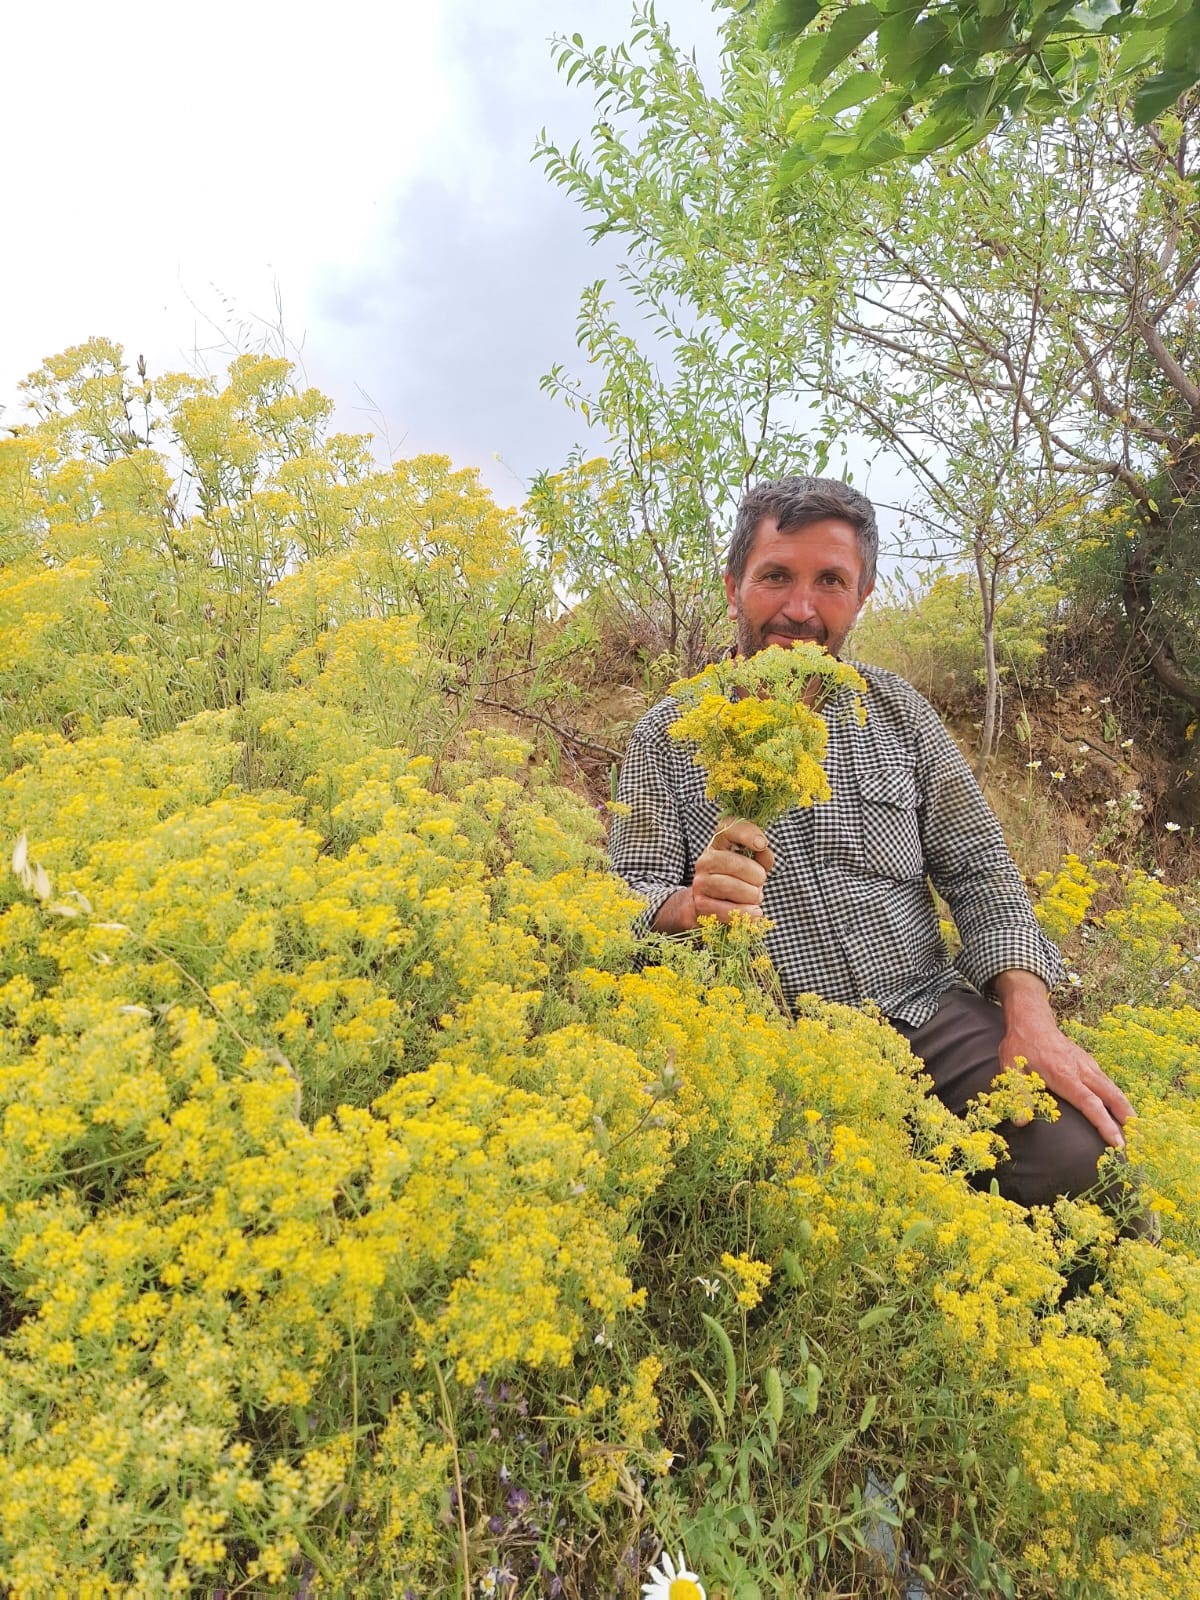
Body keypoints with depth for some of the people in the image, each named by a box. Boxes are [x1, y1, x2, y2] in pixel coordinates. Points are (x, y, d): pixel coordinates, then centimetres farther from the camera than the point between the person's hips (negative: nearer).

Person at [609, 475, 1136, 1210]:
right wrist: (692, 907, -28)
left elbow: (980, 870, 8)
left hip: (929, 1015, 3)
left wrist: (1030, 1017, -5)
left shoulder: (898, 710, 7)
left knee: (1081, 1152, -18)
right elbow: (631, 902, -4)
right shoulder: (670, 736, -1)